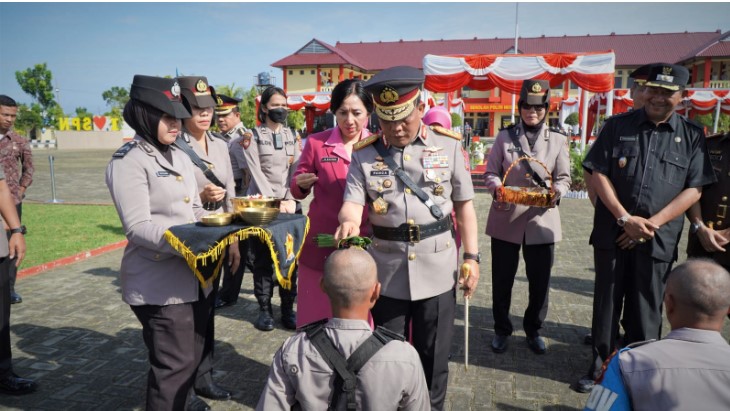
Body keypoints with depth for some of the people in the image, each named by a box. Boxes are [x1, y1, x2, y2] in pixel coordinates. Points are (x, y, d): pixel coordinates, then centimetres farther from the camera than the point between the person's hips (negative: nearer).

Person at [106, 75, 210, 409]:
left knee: (193, 356, 19)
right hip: (159, 282, -8)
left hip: (194, 275, 8)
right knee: (175, 365, -1)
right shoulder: (128, 162, -12)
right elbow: (138, 228, -20)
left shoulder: (179, 157, 12)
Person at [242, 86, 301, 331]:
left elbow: (296, 170, 4)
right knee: (263, 259, 1)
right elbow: (256, 173, -7)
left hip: (290, 204, 3)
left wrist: (290, 201, -10)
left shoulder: (292, 136, 14)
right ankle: (264, 309, 11)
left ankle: (288, 308, 12)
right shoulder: (252, 136, 2)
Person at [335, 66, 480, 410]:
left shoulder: (449, 145, -1)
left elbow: (464, 204, 3)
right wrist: (348, 221, -33)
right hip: (387, 269, 1)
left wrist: (471, 256, -1)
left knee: (433, 355, 14)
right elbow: (353, 201, -8)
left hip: (437, 268, 0)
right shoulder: (364, 153, -1)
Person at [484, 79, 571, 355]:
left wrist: (556, 192, -20)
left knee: (540, 281, 9)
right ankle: (501, 330, 27)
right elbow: (491, 172, 2)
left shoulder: (558, 140, 6)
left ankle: (533, 330, 31)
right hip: (506, 219, -1)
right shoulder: (504, 137, 4)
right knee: (502, 280, 8)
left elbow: (564, 178, 3)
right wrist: (497, 188, -20)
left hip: (542, 220, 1)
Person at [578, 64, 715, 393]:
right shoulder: (618, 126, 3)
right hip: (612, 232, 0)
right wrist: (625, 218, -11)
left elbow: (694, 190, 0)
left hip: (658, 238, 0)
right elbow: (599, 174, -2)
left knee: (645, 312, 8)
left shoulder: (692, 136, 5)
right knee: (606, 305, 8)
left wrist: (650, 224, -10)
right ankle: (600, 366, 22)